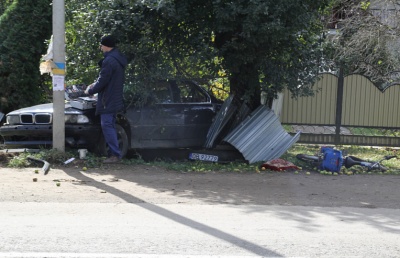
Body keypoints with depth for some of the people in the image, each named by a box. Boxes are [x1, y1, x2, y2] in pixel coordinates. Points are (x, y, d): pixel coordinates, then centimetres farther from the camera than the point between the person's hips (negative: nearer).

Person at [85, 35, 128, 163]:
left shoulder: (109, 61, -20)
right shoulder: (118, 58, 12)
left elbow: (102, 81, -19)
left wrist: (90, 91, -4)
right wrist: (94, 84, 15)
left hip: (108, 101, -10)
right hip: (115, 99, 10)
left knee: (107, 126, -7)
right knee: (111, 126, 14)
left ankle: (115, 154, -8)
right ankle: (114, 153, 17)